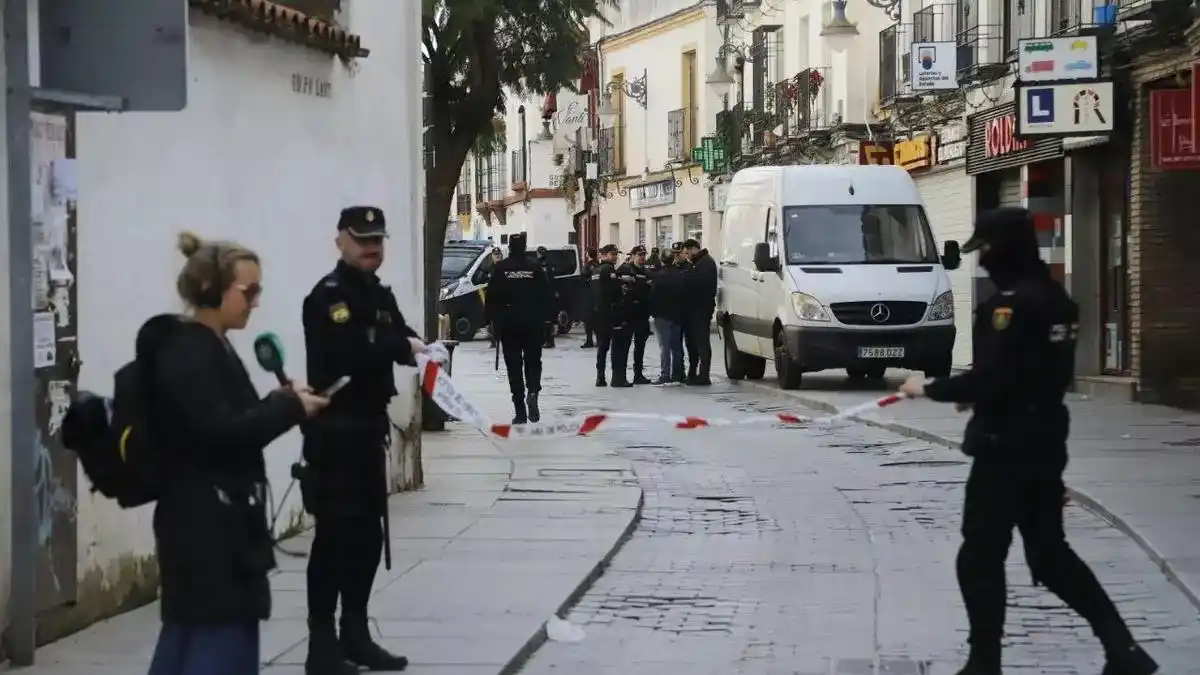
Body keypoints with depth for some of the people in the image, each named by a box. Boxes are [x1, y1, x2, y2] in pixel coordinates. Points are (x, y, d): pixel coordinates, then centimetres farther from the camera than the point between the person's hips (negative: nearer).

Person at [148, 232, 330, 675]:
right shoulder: (185, 353, -15)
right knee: (224, 639, -8)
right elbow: (219, 434, -22)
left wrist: (280, 402, 3)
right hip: (207, 526, -10)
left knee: (189, 636, 12)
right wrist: (289, 407, -14)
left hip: (213, 523, 10)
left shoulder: (208, 348, 15)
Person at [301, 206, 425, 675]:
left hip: (369, 426, 9)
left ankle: (355, 635, 25)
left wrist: (421, 347, -11)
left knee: (369, 534, 14)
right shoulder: (327, 296, -13)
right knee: (334, 535, -8)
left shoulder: (380, 295, 16)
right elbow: (347, 352, -26)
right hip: (334, 429, -9)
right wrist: (401, 346, -18)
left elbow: (400, 339, 11)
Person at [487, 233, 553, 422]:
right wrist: (544, 318, 8)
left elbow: (492, 298, -3)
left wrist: (495, 319, 6)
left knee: (514, 365, 4)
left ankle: (519, 411, 0)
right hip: (533, 324, 0)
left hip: (508, 324, 0)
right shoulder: (535, 267, -2)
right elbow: (546, 295, -1)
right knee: (533, 361, 12)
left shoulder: (500, 268, -4)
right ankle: (532, 393, -15)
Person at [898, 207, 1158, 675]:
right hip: (1045, 443, 9)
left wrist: (929, 389, -10)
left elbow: (988, 378, -24)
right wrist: (979, 395, 15)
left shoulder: (1011, 303, -19)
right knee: (1050, 553, 16)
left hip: (1006, 449, -9)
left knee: (980, 559, 2)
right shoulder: (1055, 298, 10)